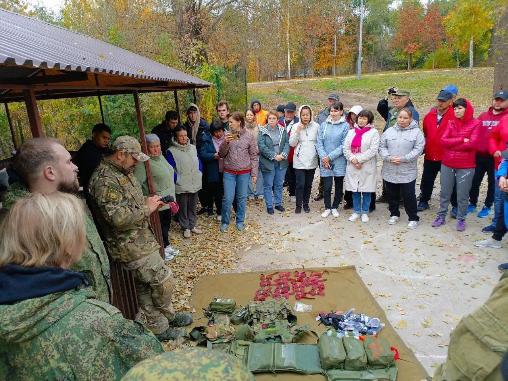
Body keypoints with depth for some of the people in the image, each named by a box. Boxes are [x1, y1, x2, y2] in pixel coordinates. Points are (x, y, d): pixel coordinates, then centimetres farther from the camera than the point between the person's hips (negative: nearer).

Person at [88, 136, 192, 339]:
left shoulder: (124, 172, 11)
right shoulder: (104, 179, -22)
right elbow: (118, 217, -30)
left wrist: (149, 201, 8)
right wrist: (147, 209, -19)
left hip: (139, 240, 10)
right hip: (130, 246, -10)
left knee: (145, 287, 18)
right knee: (163, 280, -1)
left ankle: (157, 326, 31)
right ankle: (167, 317, 25)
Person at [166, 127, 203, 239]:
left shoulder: (193, 148, 5)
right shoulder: (171, 151, -12)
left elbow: (199, 162, 14)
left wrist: (199, 174, 6)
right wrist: (177, 180, -11)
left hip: (195, 184, 5)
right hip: (181, 186, -5)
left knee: (192, 207, 16)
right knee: (183, 208, 8)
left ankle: (192, 226, 31)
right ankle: (185, 228, 23)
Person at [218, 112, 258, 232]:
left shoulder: (249, 136, -3)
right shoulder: (227, 135, 0)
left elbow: (254, 156, 0)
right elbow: (221, 154, 1)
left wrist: (254, 173, -2)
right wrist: (225, 142, -16)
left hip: (244, 173, 0)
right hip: (229, 172, 1)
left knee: (242, 198, 10)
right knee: (227, 198, 1)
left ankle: (240, 221, 27)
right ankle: (225, 222, 19)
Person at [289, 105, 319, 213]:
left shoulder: (316, 126, 0)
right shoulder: (296, 126, -1)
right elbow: (292, 143, -6)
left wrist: (320, 155, -2)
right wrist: (297, 131, -16)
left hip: (312, 161, 2)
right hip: (299, 161, -2)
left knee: (308, 184, 11)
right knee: (300, 184, -4)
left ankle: (306, 204, 26)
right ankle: (298, 205, 12)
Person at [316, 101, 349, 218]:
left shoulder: (345, 126, -3)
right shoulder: (323, 125, 4)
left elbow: (344, 146, -8)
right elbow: (319, 143, 1)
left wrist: (330, 156, -13)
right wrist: (323, 157, -11)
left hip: (339, 161, -1)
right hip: (325, 161, 1)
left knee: (339, 186, 10)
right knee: (327, 186, 1)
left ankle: (335, 207, 27)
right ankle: (327, 208, 18)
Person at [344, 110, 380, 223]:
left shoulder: (374, 132, -3)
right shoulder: (351, 132, 10)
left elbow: (373, 150, -12)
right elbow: (346, 148, 4)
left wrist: (358, 159, -16)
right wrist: (352, 159, -12)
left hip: (367, 167, -3)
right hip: (352, 166, 4)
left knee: (366, 190, 5)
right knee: (355, 190, 10)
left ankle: (365, 212, 19)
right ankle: (356, 211, 23)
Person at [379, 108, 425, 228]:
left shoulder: (417, 132, -1)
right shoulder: (389, 131, 7)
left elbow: (418, 149, -9)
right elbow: (382, 147, 4)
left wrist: (403, 159, -18)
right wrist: (389, 158, -13)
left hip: (408, 172, -3)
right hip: (389, 171, 3)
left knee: (409, 196, 2)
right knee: (392, 195, 14)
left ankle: (413, 218, 17)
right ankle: (394, 214, 32)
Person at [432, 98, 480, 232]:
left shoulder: (475, 124, -4)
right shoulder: (451, 123, 7)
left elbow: (472, 143, -16)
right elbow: (444, 140, -4)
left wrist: (452, 144, -9)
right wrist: (462, 140, -14)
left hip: (466, 167, -3)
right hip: (447, 164, 3)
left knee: (462, 195, 6)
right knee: (445, 193, 12)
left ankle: (461, 219, 20)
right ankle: (441, 216, 24)